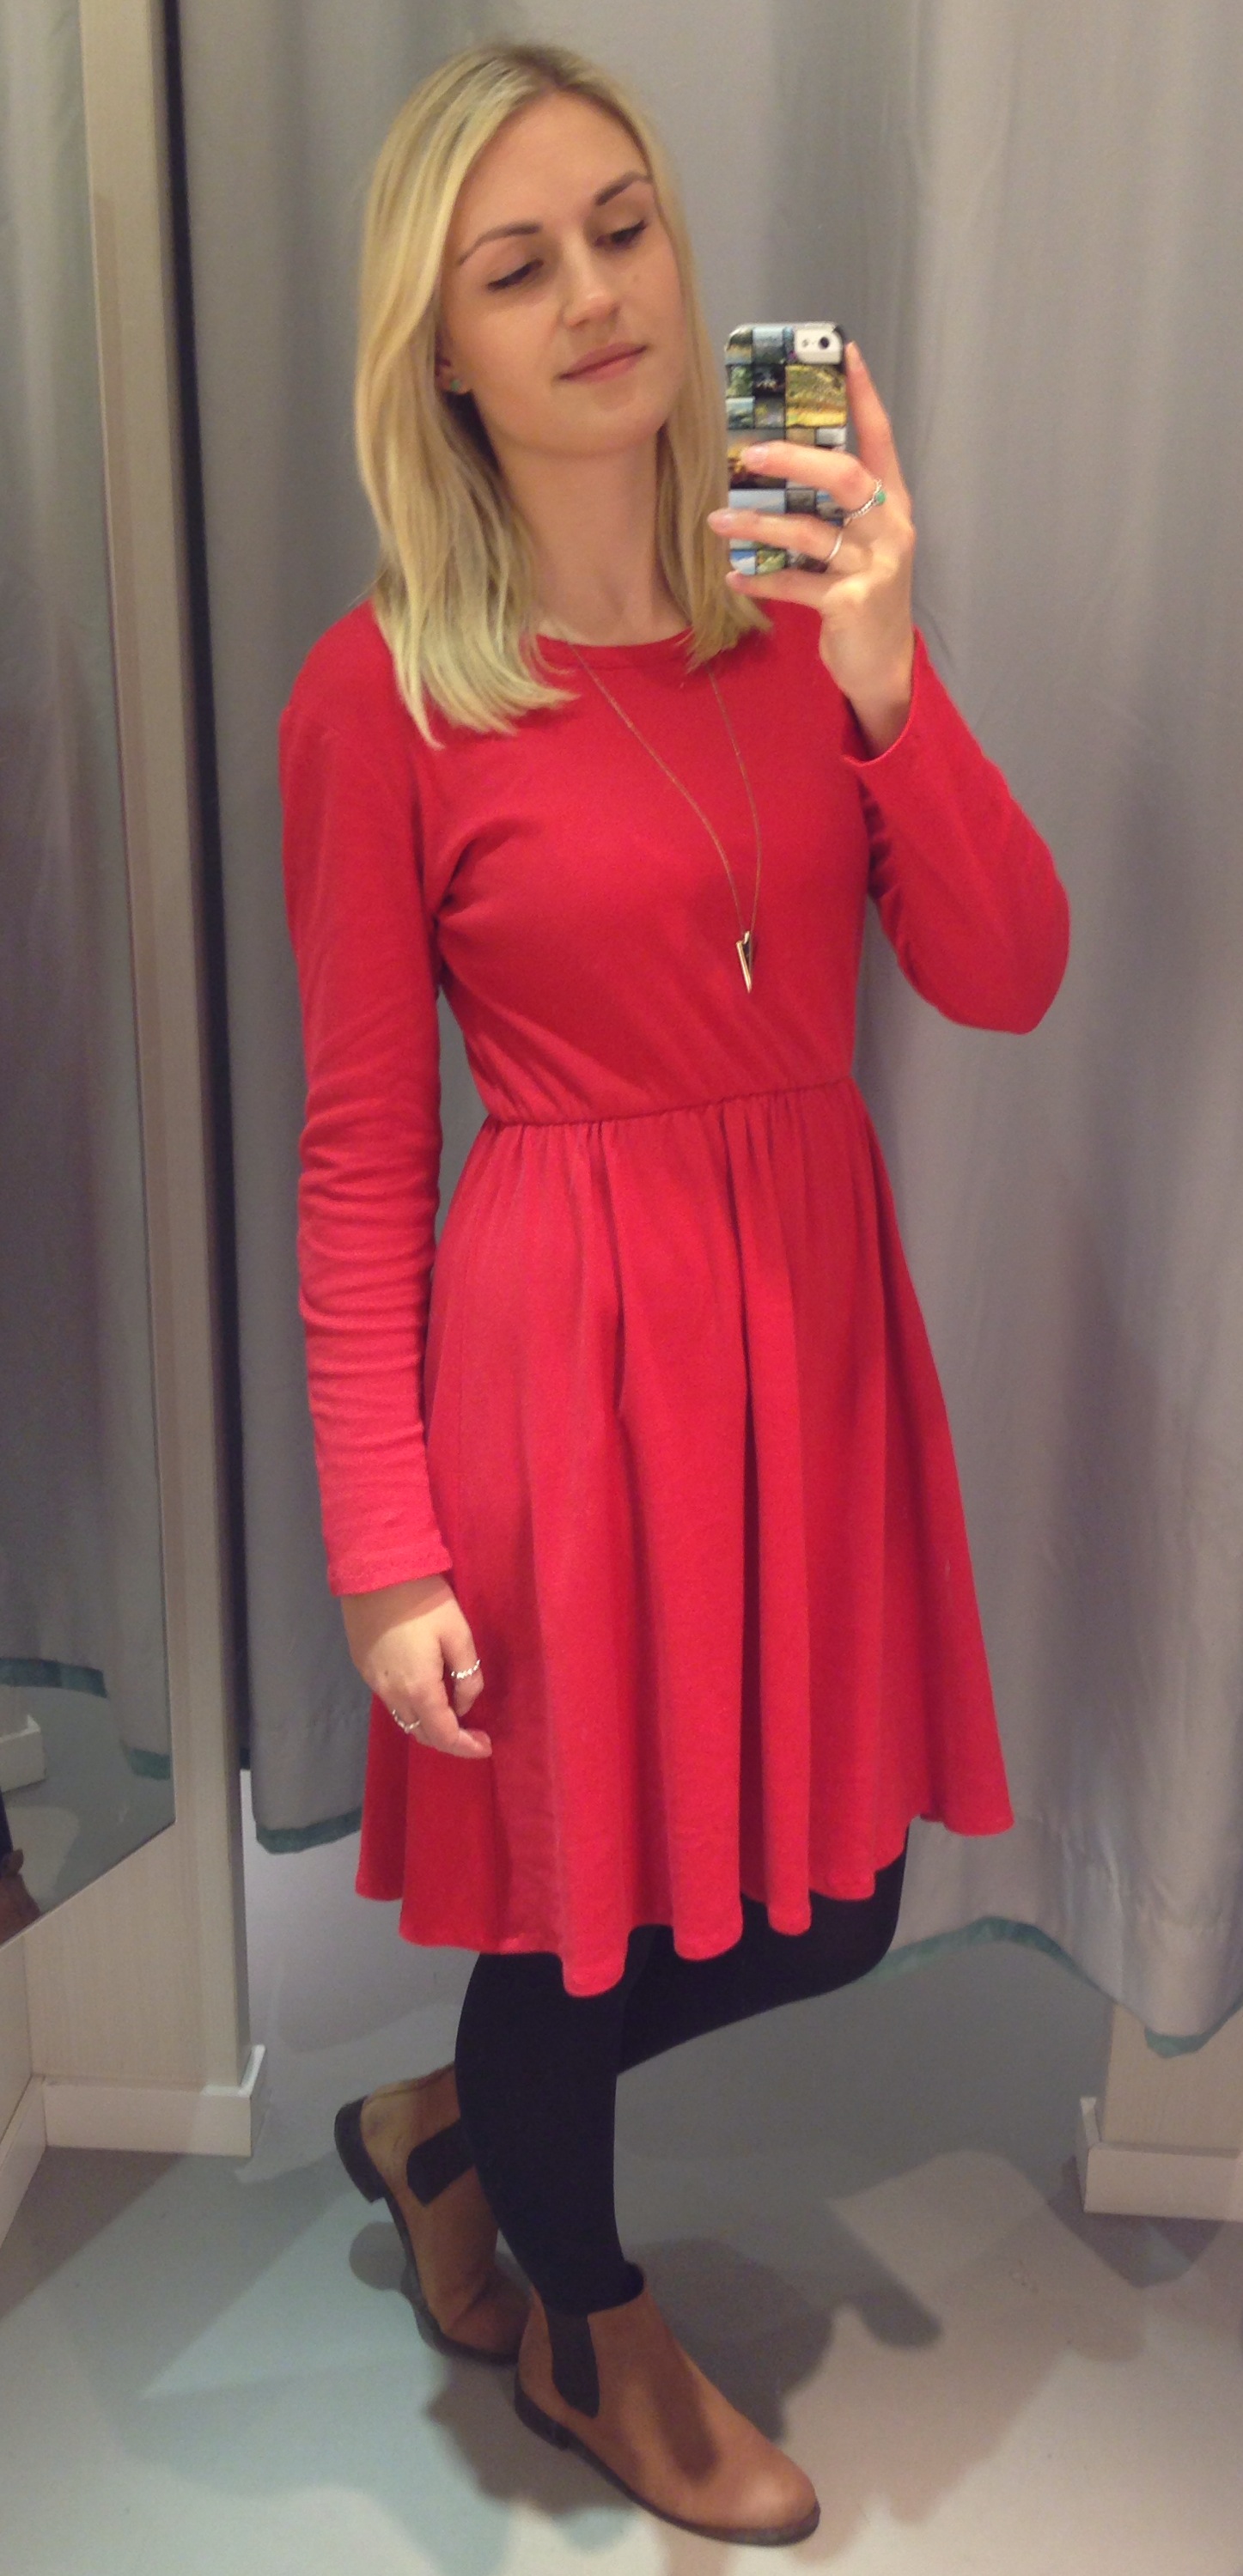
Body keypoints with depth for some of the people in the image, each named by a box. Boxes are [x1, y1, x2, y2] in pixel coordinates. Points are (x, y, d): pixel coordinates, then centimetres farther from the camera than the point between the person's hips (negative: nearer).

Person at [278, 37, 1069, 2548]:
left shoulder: (800, 606, 4)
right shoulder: (379, 692, -9)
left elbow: (1005, 976, -4)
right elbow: (358, 1152, -9)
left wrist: (885, 680, -19)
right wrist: (383, 1543, -11)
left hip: (811, 1301, 6)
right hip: (565, 1330, -5)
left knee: (824, 1908, 17)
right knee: (581, 1881, 14)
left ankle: (440, 2126, 47)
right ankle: (592, 2330, 48)